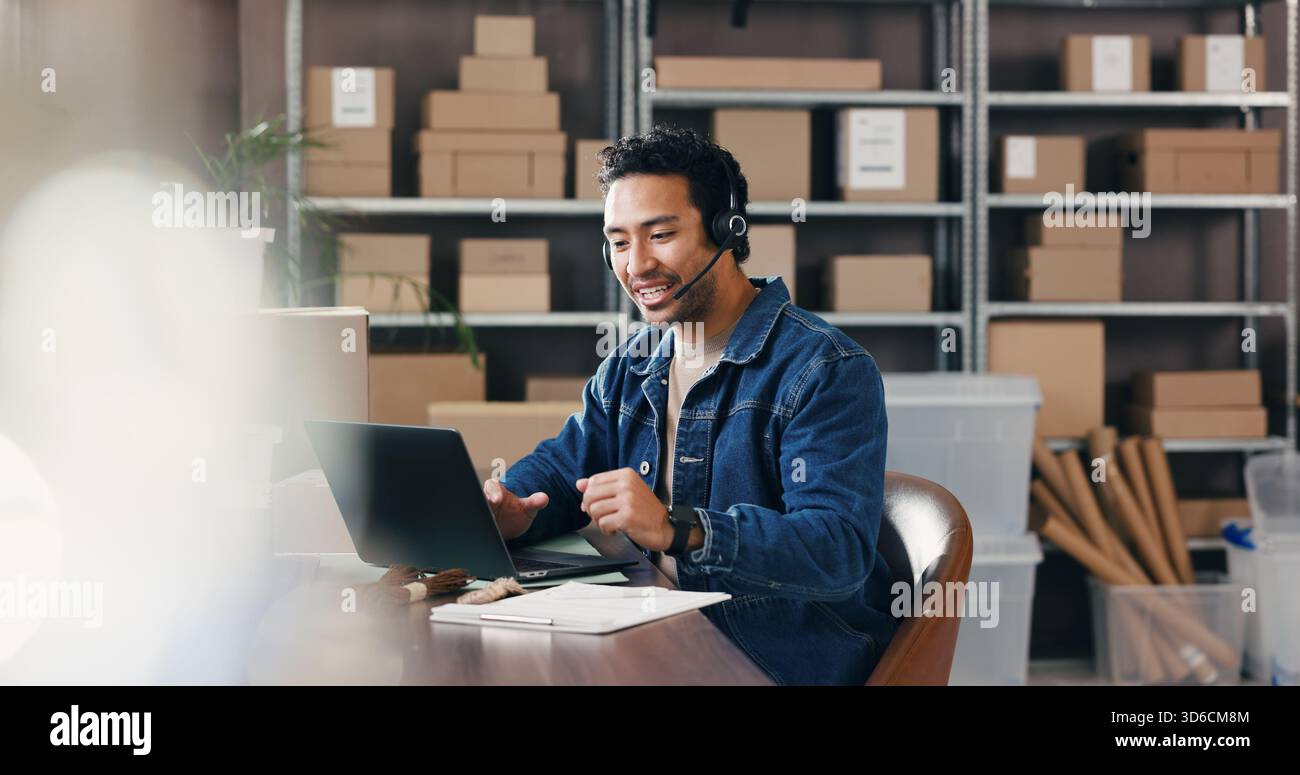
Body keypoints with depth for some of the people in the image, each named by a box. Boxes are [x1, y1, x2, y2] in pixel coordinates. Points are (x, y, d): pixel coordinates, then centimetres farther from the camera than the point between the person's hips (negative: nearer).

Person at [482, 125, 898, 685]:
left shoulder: (825, 371, -14)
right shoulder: (628, 369, 13)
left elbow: (841, 550, -24)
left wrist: (676, 529, -36)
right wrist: (509, 510, -10)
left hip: (786, 662, -6)